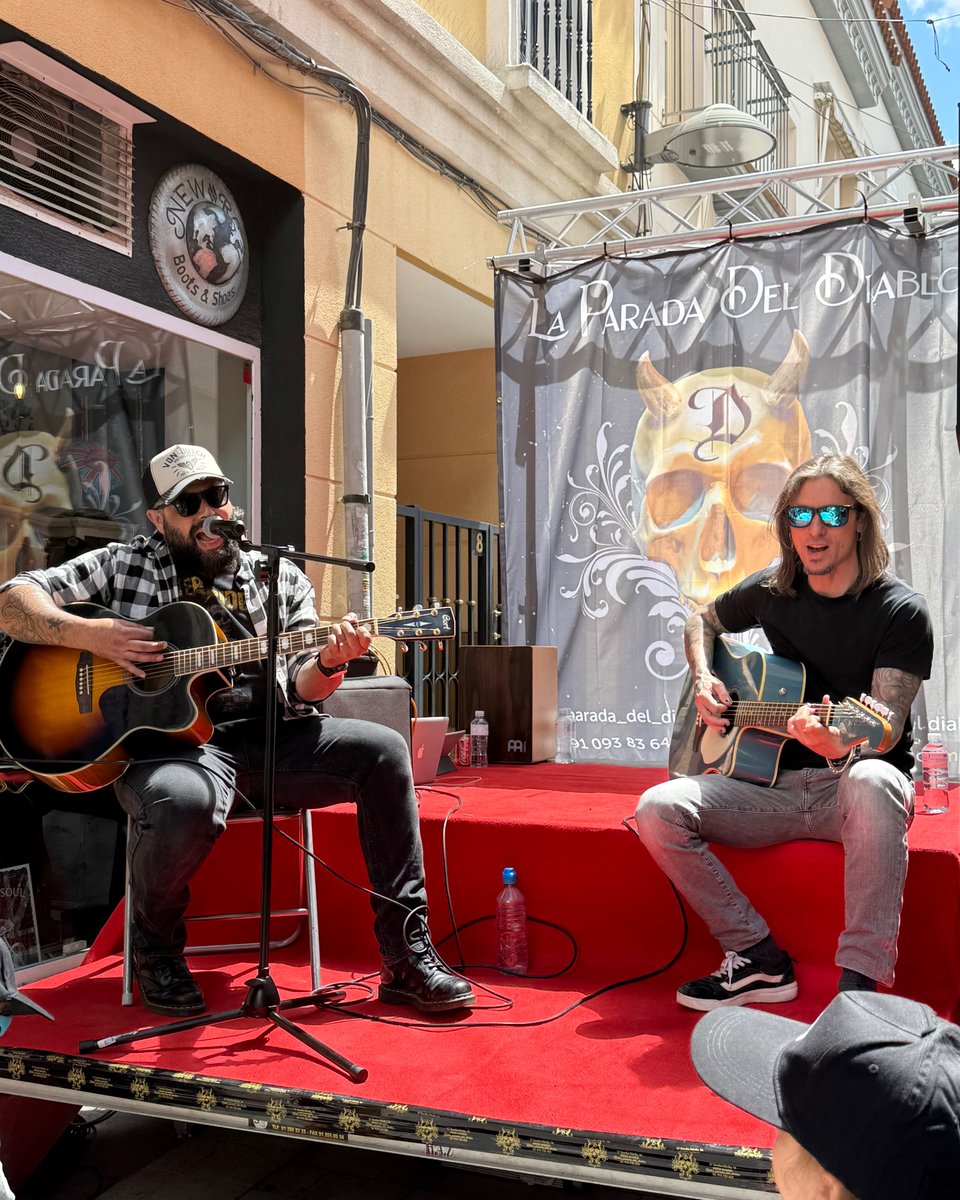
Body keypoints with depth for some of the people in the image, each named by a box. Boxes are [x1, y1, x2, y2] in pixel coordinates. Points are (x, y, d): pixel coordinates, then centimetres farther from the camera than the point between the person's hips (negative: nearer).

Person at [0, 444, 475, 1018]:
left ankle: (407, 956, -12)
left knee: (383, 749, -18)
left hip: (269, 737, 4)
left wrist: (327, 663, -16)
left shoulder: (280, 577, 16)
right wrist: (89, 634, -12)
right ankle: (155, 949, -4)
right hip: (170, 739, -3)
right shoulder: (123, 566, 11)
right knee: (187, 802, -38)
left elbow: (300, 690, 9)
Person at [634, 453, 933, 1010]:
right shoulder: (771, 592, 5)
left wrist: (842, 744, -42)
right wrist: (704, 681, 4)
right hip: (774, 782, 4)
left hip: (852, 782, -4)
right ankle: (760, 959, -9)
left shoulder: (901, 610, -8)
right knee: (658, 809, -19)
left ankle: (860, 981, -35)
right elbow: (702, 621, 25)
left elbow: (887, 725, -18)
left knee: (871, 781, -42)